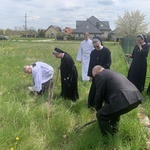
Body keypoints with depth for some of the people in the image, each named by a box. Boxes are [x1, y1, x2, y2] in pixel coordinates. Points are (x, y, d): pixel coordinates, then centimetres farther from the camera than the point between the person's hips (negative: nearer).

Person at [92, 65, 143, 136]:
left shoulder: (99, 75, 4)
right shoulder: (113, 72, 31)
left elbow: (99, 96, 3)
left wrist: (98, 109, 21)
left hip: (123, 100, -10)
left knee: (101, 115, 9)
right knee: (114, 110, 36)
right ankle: (114, 132, 44)